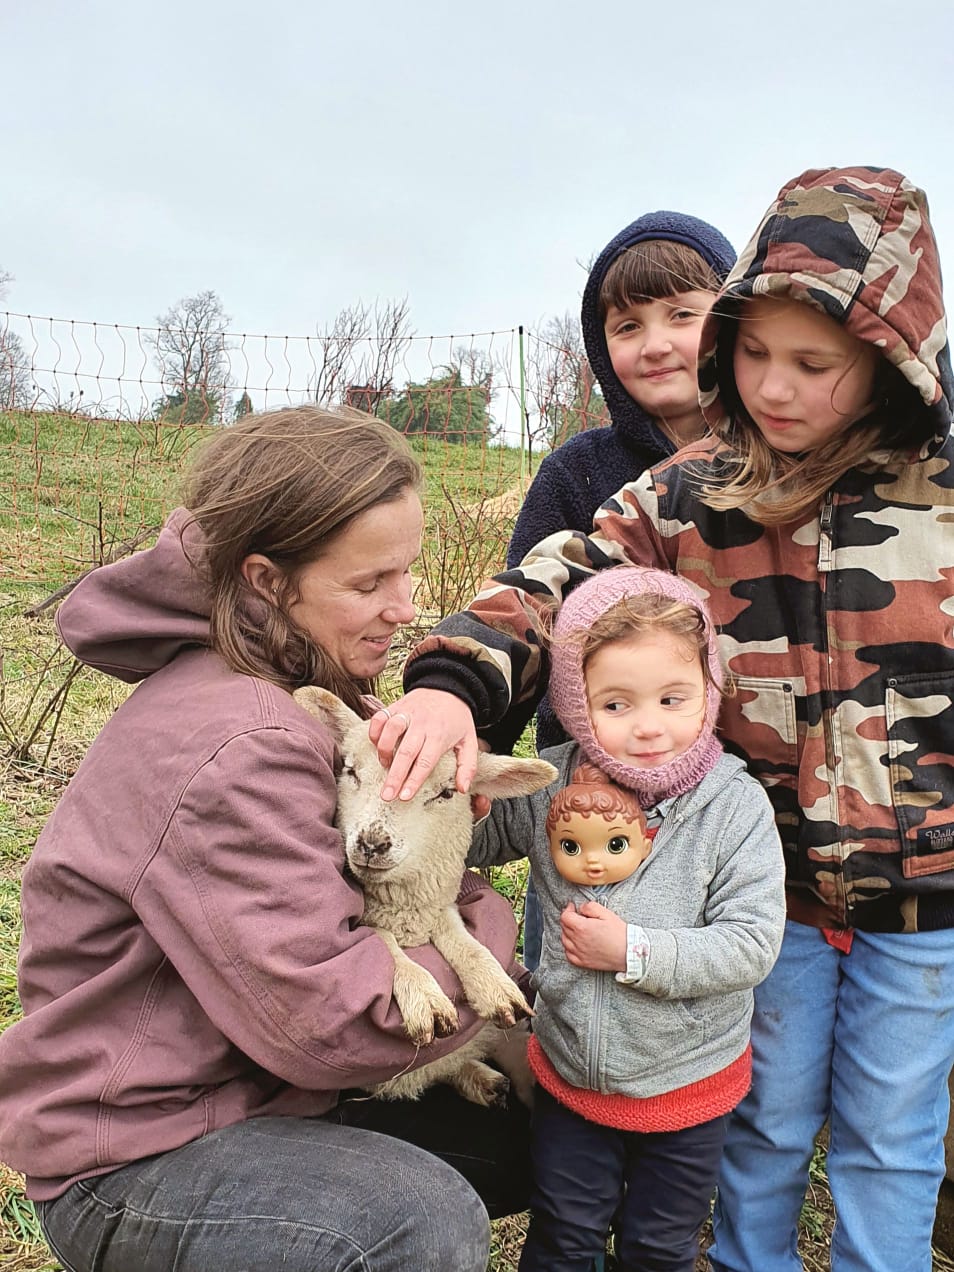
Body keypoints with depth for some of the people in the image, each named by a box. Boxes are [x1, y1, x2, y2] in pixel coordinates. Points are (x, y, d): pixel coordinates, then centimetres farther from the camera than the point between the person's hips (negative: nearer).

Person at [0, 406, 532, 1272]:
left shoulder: (311, 684, 4)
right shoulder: (231, 749, -29)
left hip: (257, 1088, 9)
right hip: (133, 1155, -9)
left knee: (521, 1135, 8)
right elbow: (329, 1018, -30)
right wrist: (490, 929, -15)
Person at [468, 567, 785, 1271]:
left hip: (686, 1083, -1)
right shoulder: (550, 786, -14)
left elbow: (753, 945, -21)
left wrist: (634, 951, -27)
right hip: (571, 1074, 2)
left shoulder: (734, 804, -20)